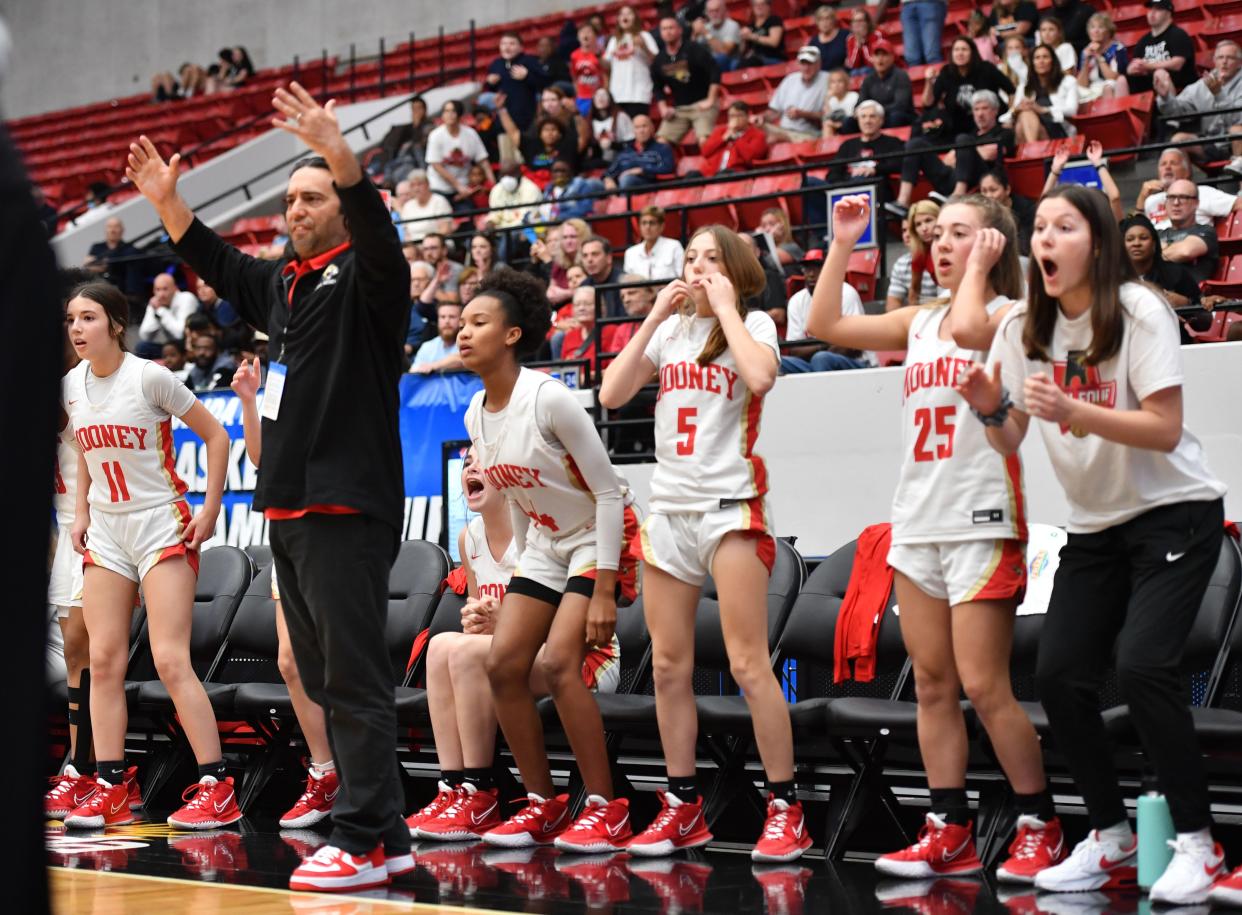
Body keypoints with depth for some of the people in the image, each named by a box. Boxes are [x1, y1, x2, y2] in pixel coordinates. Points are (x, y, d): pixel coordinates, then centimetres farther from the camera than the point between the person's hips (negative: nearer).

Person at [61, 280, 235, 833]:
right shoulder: (73, 384, 4)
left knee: (171, 662, -13)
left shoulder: (150, 377, -14)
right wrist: (81, 512, 12)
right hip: (105, 532, 6)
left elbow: (216, 436, -7)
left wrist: (210, 509, -10)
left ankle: (216, 788, -9)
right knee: (104, 661, 0)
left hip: (162, 526, -6)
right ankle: (111, 788, 5)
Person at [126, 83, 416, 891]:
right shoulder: (283, 285, 19)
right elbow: (218, 265, 34)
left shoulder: (364, 277, -4)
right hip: (289, 510, 9)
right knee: (324, 677, 10)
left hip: (346, 510, -9)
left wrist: (339, 154, -39)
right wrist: (168, 202, 25)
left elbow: (379, 233, -25)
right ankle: (387, 834, 16)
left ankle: (363, 840, -7)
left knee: (353, 675, -9)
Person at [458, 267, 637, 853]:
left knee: (558, 663, -21)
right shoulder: (477, 416, 1)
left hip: (595, 541, -8)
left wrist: (604, 588, -22)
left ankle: (606, 808, -10)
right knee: (503, 663, -4)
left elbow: (609, 492, -20)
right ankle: (543, 804, 7)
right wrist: (523, 573, 14)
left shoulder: (549, 399, -22)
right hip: (543, 546, 8)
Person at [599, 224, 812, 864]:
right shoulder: (669, 330, 14)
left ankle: (785, 810, -5)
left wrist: (725, 306, -11)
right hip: (668, 509, 6)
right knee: (669, 667, 6)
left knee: (748, 665, -10)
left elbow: (759, 376, -23)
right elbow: (612, 394, 3)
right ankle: (682, 809, 14)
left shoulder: (753, 324, 0)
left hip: (730, 509, -5)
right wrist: (655, 317, 0)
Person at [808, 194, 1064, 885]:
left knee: (983, 686, -9)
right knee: (933, 685, 6)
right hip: (918, 522, 7)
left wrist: (980, 265, -12)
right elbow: (826, 325, 10)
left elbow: (966, 328, -27)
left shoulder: (1010, 316, -4)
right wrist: (843, 246, 5)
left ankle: (1042, 828, 3)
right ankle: (951, 834, 11)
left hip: (982, 522, -7)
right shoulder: (919, 322, 14)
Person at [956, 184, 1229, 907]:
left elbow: (1165, 429, -22)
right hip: (1095, 526, 6)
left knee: (1141, 664, -22)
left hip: (1174, 514, -6)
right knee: (1060, 676, -5)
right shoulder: (1024, 329, 0)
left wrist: (1071, 410, -33)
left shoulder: (1140, 313, -16)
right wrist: (990, 411, -18)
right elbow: (1010, 443, 3)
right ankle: (1111, 838, 13)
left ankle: (1197, 842, -9)